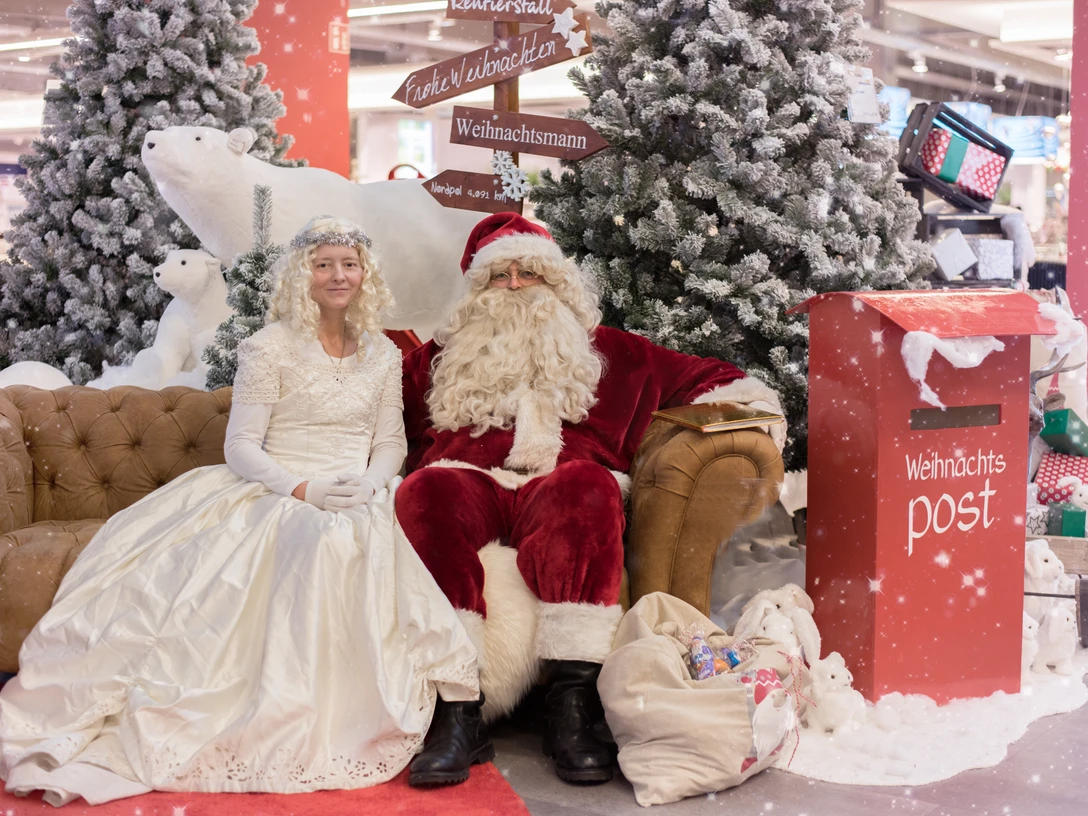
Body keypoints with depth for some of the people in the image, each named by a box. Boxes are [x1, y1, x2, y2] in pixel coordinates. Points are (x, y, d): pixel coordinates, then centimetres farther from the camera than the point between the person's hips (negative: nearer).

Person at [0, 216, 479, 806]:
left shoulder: (383, 354, 17)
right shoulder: (270, 348, 3)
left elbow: (391, 441, 17)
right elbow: (242, 445, -3)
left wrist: (368, 485, -5)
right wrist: (303, 488, -18)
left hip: (358, 501, 3)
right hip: (276, 493, -3)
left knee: (339, 544, -33)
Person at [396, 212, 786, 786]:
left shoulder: (608, 352, 29)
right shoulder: (440, 359, 31)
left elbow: (696, 375, 30)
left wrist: (745, 400, 11)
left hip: (562, 489, 0)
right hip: (468, 483, 1)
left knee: (584, 488, -39)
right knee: (426, 493, -37)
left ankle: (571, 706, -41)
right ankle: (458, 712, -41)